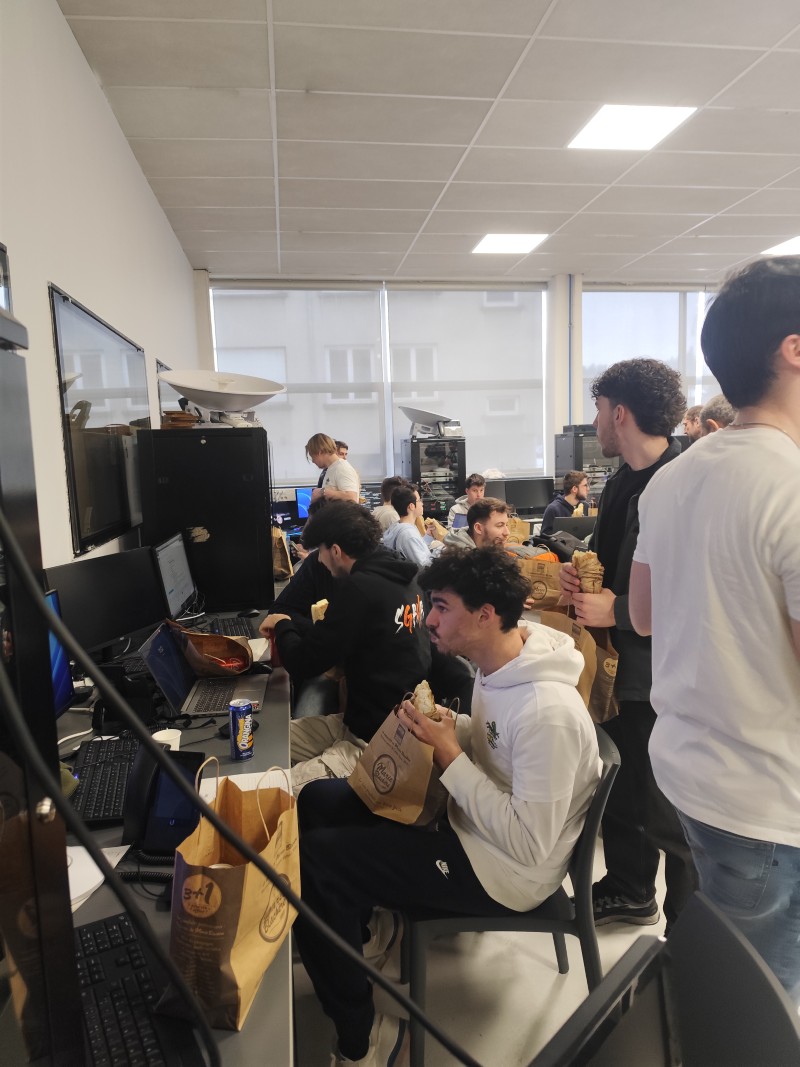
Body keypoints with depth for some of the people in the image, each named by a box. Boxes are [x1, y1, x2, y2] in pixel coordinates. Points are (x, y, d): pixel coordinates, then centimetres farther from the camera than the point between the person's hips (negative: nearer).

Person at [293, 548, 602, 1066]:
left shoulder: (548, 711, -32)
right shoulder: (500, 664, -4)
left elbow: (528, 843, -29)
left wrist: (450, 755, -26)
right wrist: (443, 723, -6)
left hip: (503, 870, -9)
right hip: (464, 816, 9)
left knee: (310, 862, -15)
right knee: (317, 800, 6)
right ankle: (366, 921, 25)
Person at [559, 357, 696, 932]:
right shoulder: (625, 480, 8)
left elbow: (695, 599, -27)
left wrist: (615, 611, -22)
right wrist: (583, 575, 1)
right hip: (621, 665, 9)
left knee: (667, 815, 6)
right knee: (620, 788, 24)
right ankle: (630, 891, 47)